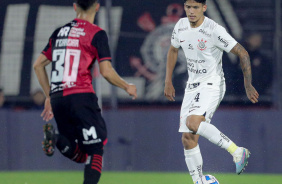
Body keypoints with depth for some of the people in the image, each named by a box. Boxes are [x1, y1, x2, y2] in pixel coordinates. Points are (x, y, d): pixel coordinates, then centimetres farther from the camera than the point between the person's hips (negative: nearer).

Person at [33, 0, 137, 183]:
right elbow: (106, 72, -7)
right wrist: (127, 86, 10)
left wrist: (49, 96, 26)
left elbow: (38, 65, 19)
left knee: (81, 155, 14)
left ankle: (57, 139, -16)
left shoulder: (59, 32, 16)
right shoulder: (97, 34, -2)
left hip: (57, 99, 6)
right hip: (81, 96, -6)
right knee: (96, 151, -1)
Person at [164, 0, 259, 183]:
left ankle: (237, 151, -21)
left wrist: (248, 85, -18)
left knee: (192, 122, -30)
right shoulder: (181, 26, 1)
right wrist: (168, 82, 18)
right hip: (192, 86, 7)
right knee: (188, 138, 0)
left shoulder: (214, 30, -18)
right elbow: (173, 50, 21)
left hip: (212, 84, -7)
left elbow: (242, 53, -15)